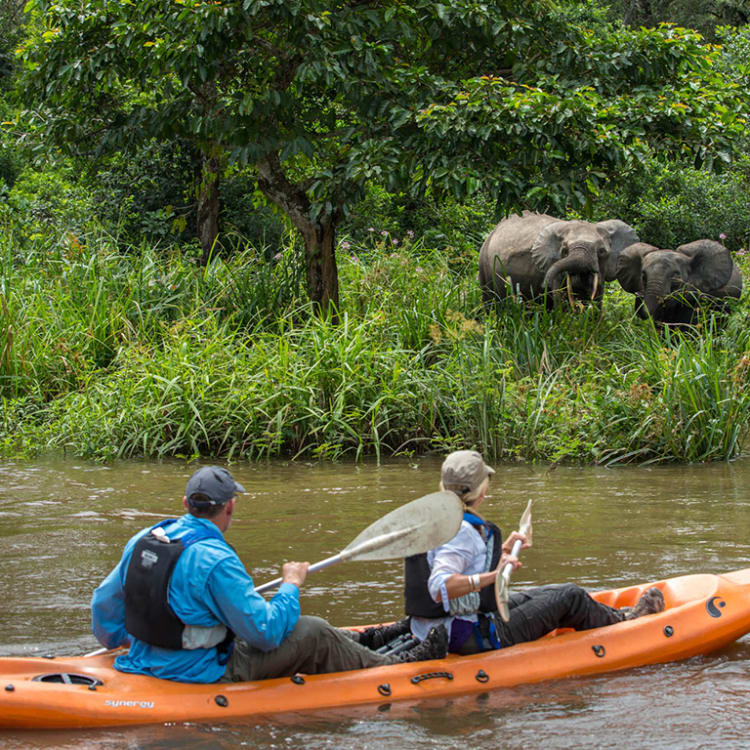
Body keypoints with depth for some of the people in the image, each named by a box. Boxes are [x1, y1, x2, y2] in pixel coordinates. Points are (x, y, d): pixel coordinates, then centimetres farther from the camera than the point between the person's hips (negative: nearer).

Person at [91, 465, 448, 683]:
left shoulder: (143, 539, -1)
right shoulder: (215, 560, -26)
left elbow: (104, 603, 9)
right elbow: (266, 632, -21)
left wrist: (117, 639, 30)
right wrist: (291, 586, -4)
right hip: (203, 675, -8)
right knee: (313, 634, 4)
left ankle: (355, 644, 46)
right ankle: (391, 666, 23)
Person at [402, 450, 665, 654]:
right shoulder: (461, 532, -24)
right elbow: (439, 588, -36)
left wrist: (500, 551, 22)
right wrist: (493, 575, -40)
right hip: (475, 639, -10)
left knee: (543, 594, 25)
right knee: (570, 597, 2)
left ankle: (611, 615, 43)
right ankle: (624, 623, 27)